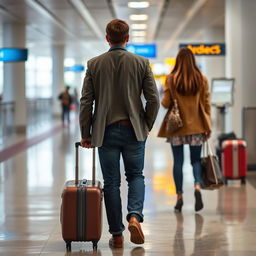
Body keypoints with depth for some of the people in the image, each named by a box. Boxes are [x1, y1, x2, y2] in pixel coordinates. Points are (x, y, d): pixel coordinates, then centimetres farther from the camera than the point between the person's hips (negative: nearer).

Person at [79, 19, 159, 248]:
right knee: (136, 176, 15)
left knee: (111, 183, 7)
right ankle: (134, 216, -9)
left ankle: (117, 235, 9)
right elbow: (153, 99, -3)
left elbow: (86, 102, -3)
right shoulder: (141, 63, -1)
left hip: (106, 132, 0)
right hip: (134, 130, 0)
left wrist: (86, 134, 6)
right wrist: (146, 126, 11)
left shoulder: (94, 64, -1)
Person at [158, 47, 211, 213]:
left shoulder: (171, 79, -7)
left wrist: (164, 100, 18)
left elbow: (166, 103, -5)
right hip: (196, 127, 1)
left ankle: (179, 197, 7)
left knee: (178, 161, 7)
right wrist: (208, 127, 7)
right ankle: (198, 187, -15)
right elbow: (206, 105, 0)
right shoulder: (202, 80, -2)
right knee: (196, 160, 10)